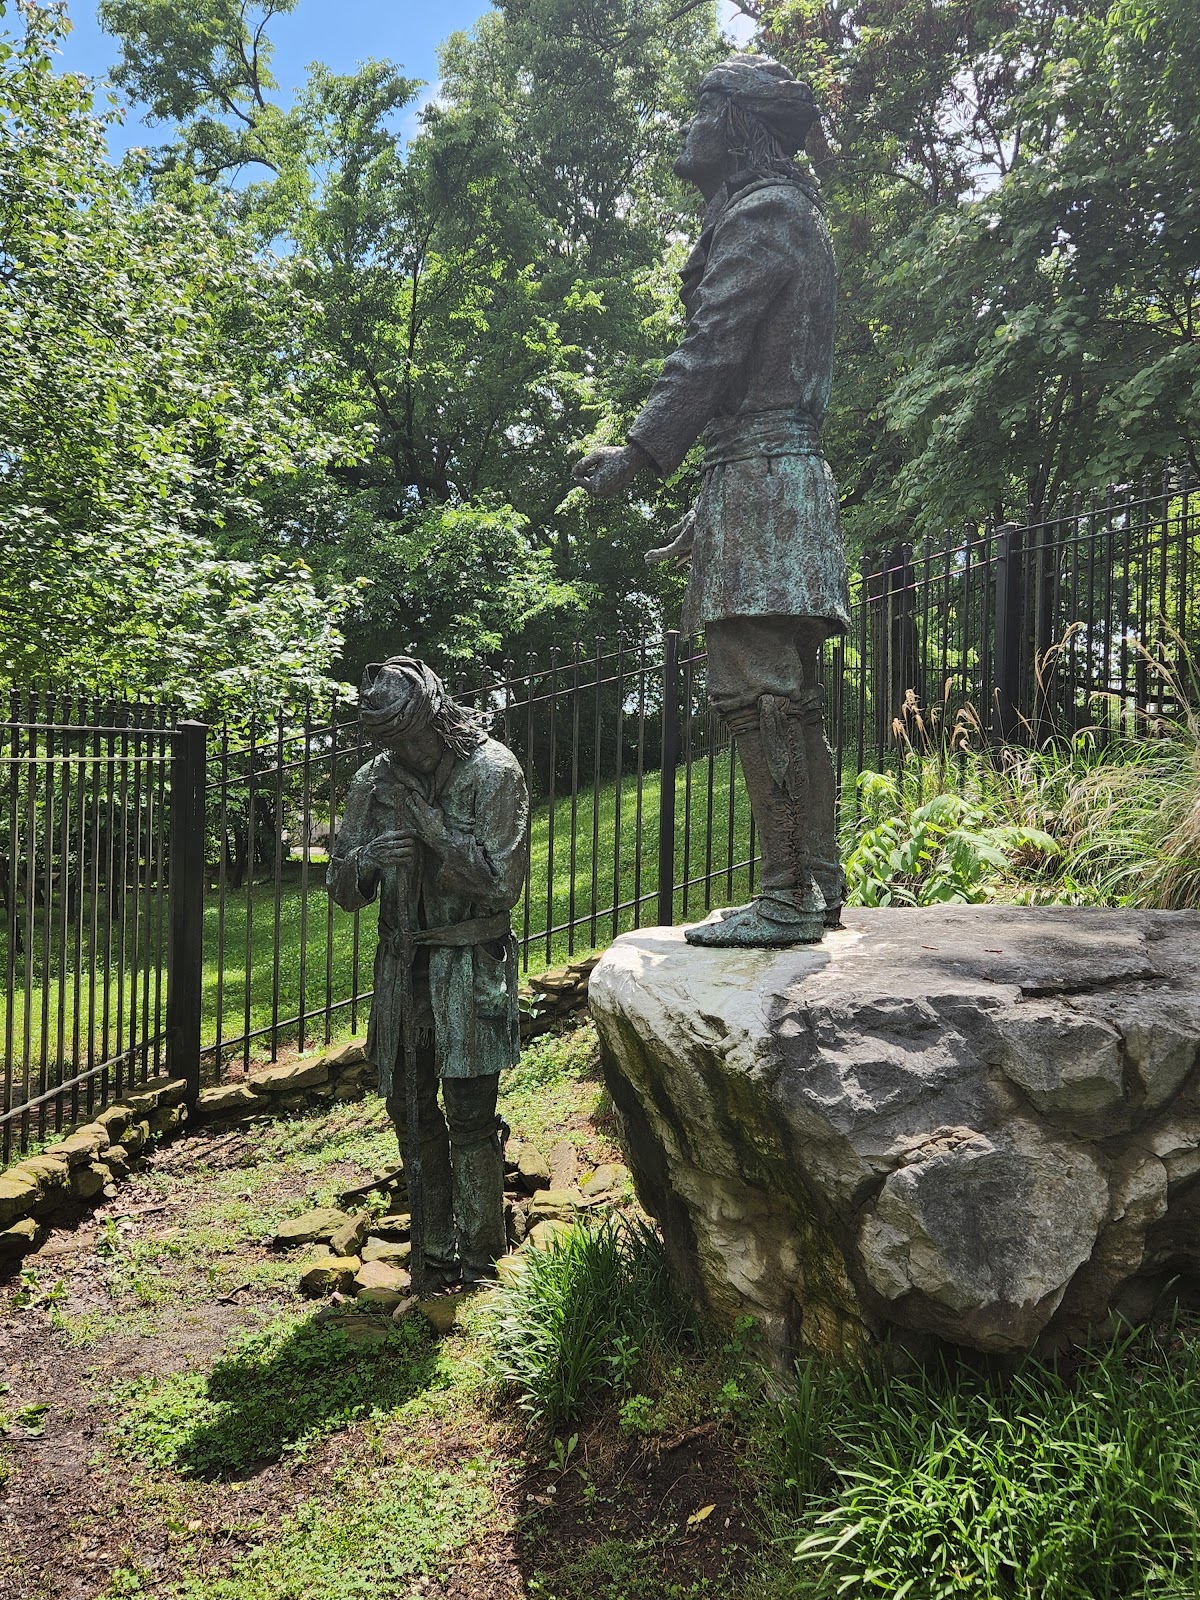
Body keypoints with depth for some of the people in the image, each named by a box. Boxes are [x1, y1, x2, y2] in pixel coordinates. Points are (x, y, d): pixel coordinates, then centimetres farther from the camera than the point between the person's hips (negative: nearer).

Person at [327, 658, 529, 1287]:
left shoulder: (493, 772, -10)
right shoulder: (375, 780, 3)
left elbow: (500, 883, -16)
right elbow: (343, 891, 6)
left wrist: (431, 824, -20)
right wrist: (367, 860, -17)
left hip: (470, 970, -5)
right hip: (402, 968, 5)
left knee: (470, 1122, -2)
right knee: (412, 1113, 12)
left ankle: (479, 1265, 13)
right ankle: (435, 1256, 27)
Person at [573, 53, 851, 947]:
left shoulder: (760, 211, -3)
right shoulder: (795, 215, 28)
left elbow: (712, 349, -14)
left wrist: (641, 453, -13)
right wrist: (706, 514, 26)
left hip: (760, 470, -10)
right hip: (782, 471, 10)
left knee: (756, 688, -14)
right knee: (789, 697, 8)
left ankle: (787, 898, -13)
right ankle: (818, 886, 12)